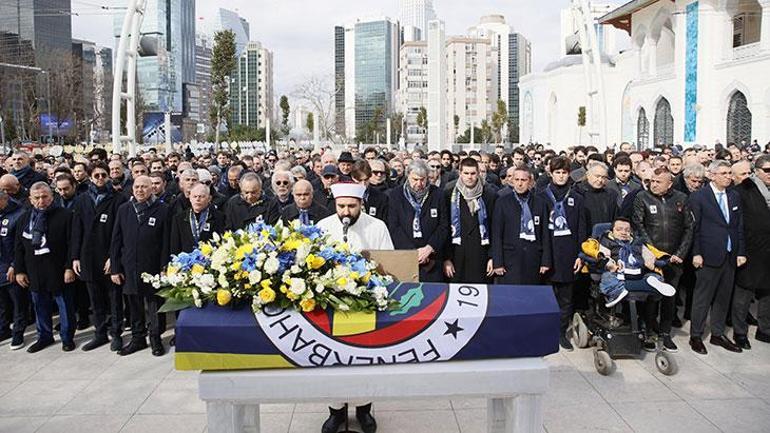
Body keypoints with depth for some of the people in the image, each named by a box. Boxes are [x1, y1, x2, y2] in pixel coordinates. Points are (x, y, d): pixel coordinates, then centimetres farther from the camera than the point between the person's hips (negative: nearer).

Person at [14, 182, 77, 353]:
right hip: (35, 273, 5)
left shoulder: (65, 215, -8)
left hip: (58, 272, -5)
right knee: (40, 307, 14)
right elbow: (19, 247, 12)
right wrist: (19, 270, 7)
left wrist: (69, 267, -14)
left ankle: (67, 338, 19)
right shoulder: (26, 218, 8)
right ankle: (44, 337, 29)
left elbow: (72, 244, -10)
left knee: (64, 306, 5)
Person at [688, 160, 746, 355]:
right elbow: (694, 227, -7)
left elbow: (739, 226, 12)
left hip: (730, 256, 5)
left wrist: (741, 252, 6)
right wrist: (696, 253, -11)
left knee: (723, 298, 13)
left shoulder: (735, 196, 11)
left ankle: (718, 334, 25)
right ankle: (696, 336, 12)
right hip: (709, 256, -5)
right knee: (702, 298, 1)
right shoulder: (698, 196, -5)